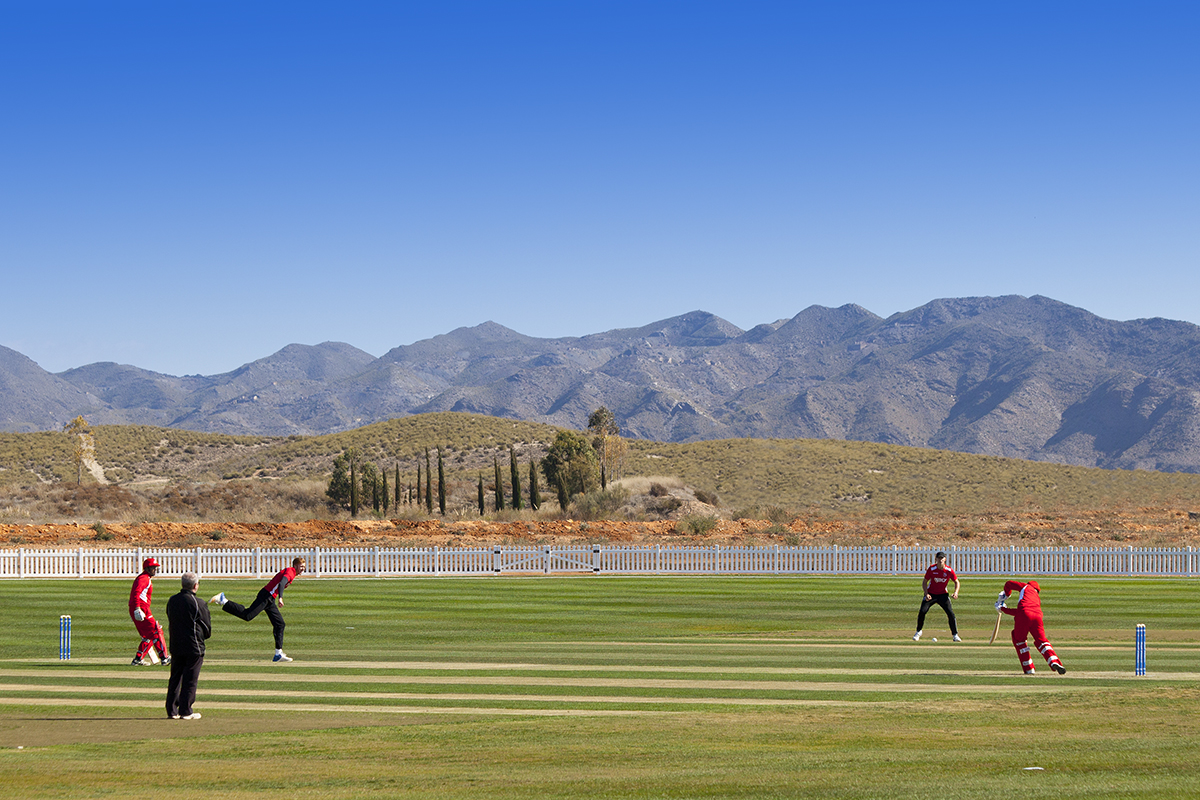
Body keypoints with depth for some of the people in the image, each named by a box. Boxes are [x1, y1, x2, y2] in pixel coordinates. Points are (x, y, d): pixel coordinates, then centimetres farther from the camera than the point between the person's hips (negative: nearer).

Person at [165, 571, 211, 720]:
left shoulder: (172, 601, 6)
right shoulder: (197, 603, -12)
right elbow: (207, 627, -5)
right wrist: (201, 636, 15)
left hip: (175, 645, 5)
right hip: (193, 646, -5)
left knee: (175, 678, 11)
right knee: (190, 679, 0)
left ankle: (172, 710, 11)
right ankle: (186, 711, 1)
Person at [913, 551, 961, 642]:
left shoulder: (949, 570, -13)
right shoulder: (931, 569, -15)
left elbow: (956, 582, 0)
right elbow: (924, 582, -6)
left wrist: (956, 592, -17)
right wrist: (926, 594, -19)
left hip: (943, 594, 1)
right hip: (930, 594, -1)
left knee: (951, 613, -12)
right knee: (922, 612, -13)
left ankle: (955, 635, 1)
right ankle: (918, 632, 11)